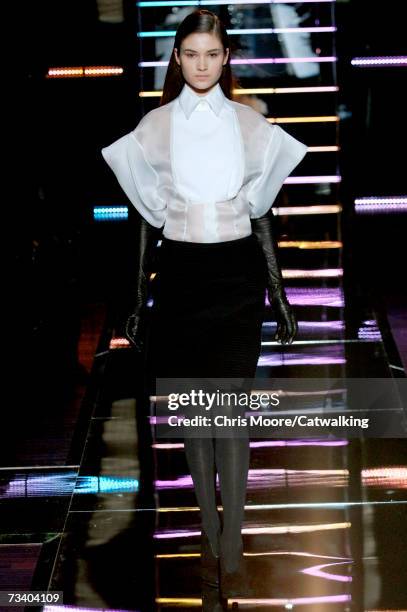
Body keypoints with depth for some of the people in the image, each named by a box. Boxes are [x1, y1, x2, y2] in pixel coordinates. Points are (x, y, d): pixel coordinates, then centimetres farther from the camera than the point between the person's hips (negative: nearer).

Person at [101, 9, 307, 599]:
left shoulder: (250, 124, 4)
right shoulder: (155, 126, 4)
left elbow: (262, 213, 8)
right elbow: (148, 217, 6)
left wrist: (279, 292, 7)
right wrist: (139, 297, 5)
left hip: (236, 272, 0)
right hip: (180, 270, 1)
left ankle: (231, 548, 1)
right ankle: (210, 533, 21)